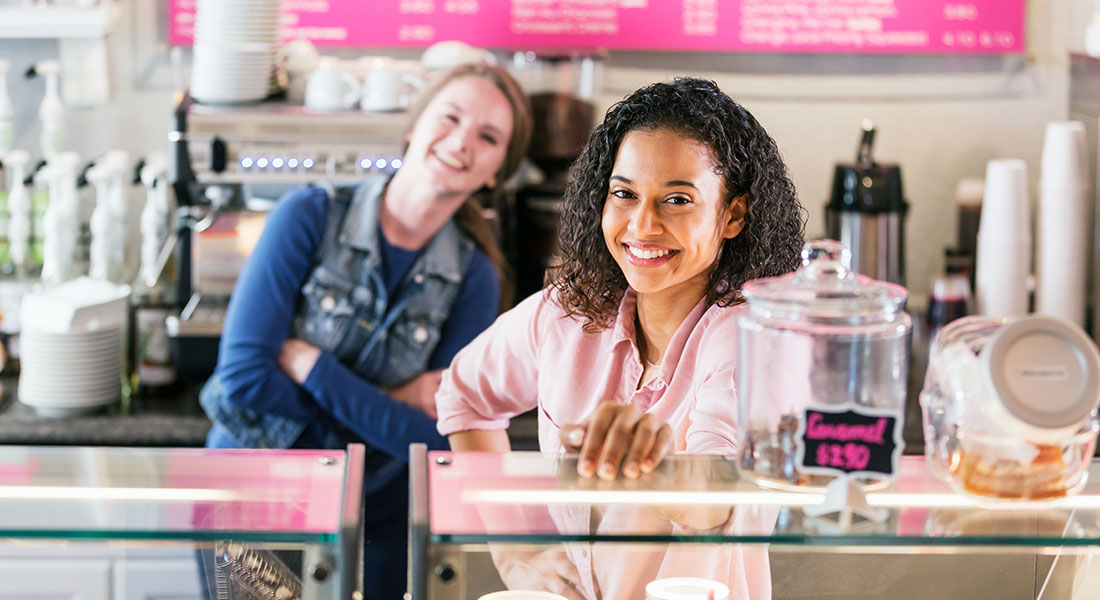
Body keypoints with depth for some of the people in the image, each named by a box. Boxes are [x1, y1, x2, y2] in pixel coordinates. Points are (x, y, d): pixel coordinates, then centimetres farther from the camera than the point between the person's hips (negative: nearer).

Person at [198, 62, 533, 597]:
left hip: (376, 523, 2)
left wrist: (308, 364, -19)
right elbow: (243, 377, -19)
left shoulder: (474, 277, -6)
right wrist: (392, 406, -16)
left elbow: (441, 441, -14)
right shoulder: (311, 217, -12)